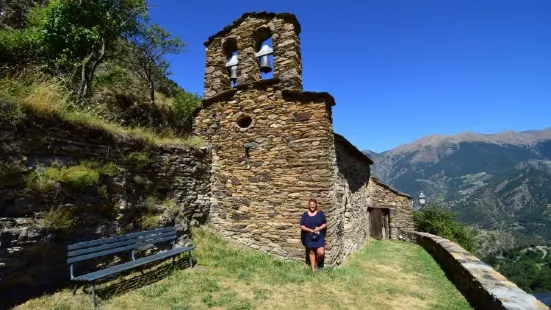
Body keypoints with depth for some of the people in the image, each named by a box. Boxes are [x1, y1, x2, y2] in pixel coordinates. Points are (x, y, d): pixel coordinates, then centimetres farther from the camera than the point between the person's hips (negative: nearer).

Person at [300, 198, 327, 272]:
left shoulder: (320, 213, -2)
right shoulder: (305, 214, -1)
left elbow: (325, 224, 1)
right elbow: (302, 226, -2)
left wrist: (319, 228, -17)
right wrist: (310, 230, -16)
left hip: (319, 237, -1)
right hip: (309, 237, 1)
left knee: (321, 253, -10)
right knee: (311, 252, 10)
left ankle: (317, 262, 22)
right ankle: (313, 269, 26)